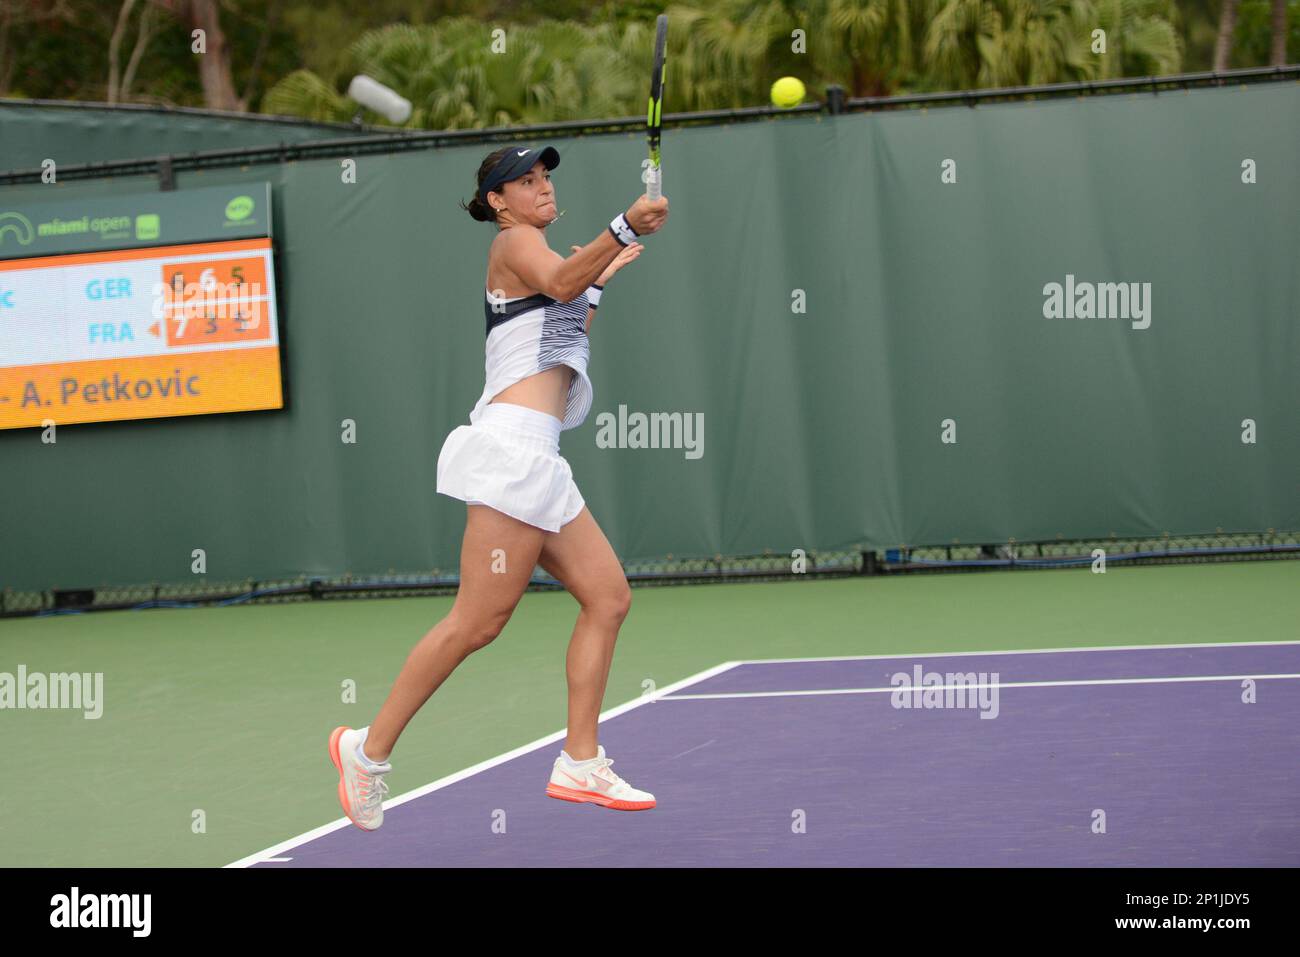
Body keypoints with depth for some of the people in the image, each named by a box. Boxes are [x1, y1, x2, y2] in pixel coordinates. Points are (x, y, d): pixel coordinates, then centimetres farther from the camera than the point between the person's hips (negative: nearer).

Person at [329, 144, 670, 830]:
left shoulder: (529, 250, 26)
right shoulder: (514, 240, -1)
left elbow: (563, 331, 41)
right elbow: (558, 283, -25)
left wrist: (600, 280, 41)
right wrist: (624, 230, -36)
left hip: (537, 464, 10)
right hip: (513, 445, -10)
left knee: (607, 597, 5)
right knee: (477, 621, -13)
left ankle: (579, 765, 4)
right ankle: (369, 749, -7)